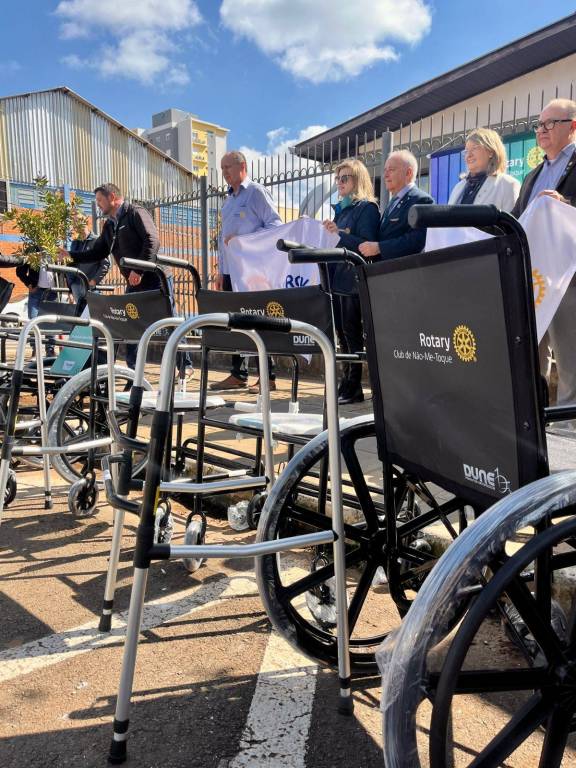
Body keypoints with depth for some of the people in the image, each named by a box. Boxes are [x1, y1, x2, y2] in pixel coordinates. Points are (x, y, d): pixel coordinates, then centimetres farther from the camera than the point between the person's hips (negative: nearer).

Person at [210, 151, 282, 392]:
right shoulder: (229, 198, 20)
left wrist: (243, 240, -20)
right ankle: (238, 374, 16)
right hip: (230, 270, 8)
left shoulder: (256, 192, -3)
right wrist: (220, 270, 17)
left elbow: (275, 225, -12)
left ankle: (267, 377, -1)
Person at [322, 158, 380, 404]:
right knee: (343, 333, 9)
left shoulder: (367, 207, -5)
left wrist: (340, 233, -21)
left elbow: (367, 244, -15)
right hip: (337, 279, 8)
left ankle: (351, 388, 1)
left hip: (354, 280, -8)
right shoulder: (340, 208, 20)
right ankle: (349, 386, 17)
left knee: (351, 334, -5)